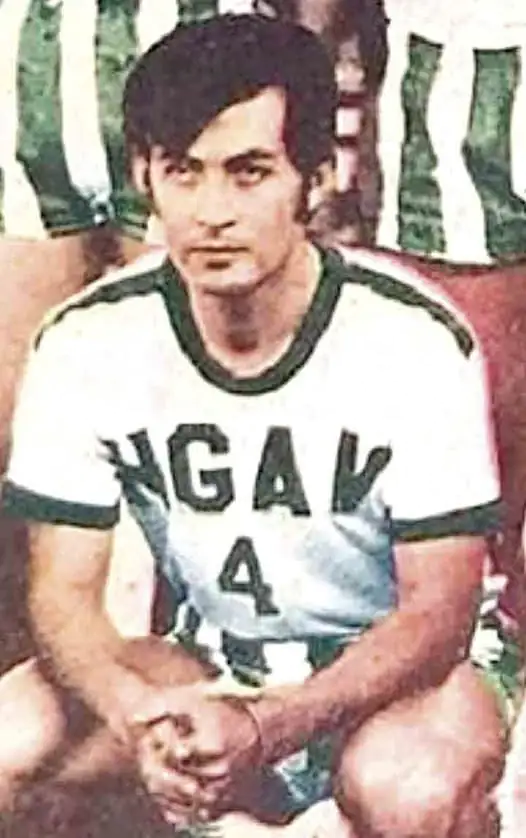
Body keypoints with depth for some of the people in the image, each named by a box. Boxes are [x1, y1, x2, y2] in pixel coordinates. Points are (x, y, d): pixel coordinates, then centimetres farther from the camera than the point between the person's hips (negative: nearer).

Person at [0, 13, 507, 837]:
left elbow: (439, 608, -19)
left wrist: (264, 731, -35)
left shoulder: (415, 340, -21)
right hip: (206, 666, 4)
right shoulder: (89, 341, -13)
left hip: (392, 667, -3)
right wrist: (136, 715, -33)